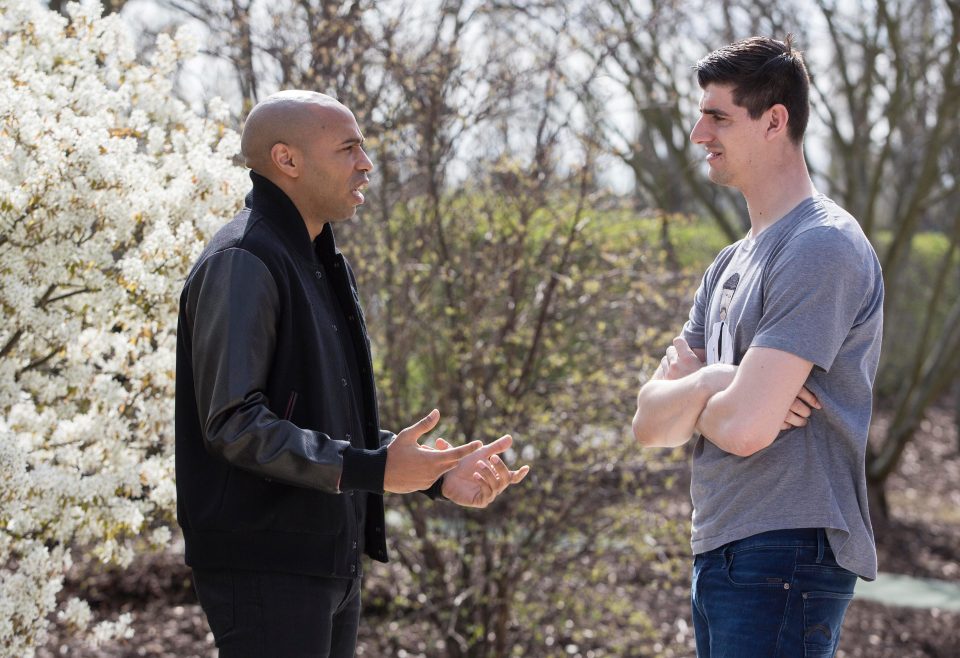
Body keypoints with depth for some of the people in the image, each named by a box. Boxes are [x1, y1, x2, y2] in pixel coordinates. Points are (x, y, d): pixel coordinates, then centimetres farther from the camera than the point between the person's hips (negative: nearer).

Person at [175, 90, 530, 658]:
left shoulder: (321, 265, 19)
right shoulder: (241, 264, -14)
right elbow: (234, 423, -23)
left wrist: (437, 474, 10)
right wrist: (371, 469, -28)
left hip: (333, 563, 10)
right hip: (265, 567, -10)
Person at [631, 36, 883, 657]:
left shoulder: (823, 246, -14)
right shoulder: (731, 264, 17)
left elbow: (745, 427, -23)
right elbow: (650, 424, 10)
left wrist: (689, 393, -1)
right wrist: (709, 384, -11)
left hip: (785, 555, -9)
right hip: (721, 554, 9)